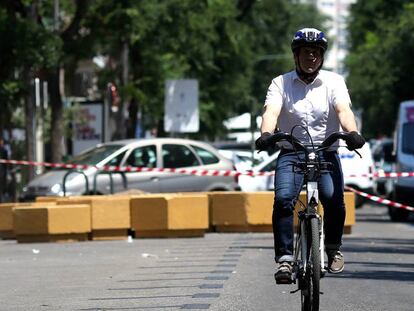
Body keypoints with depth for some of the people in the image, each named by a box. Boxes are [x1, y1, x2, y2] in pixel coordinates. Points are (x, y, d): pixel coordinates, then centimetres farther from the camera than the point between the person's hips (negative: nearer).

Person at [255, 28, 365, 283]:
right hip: (291, 154, 0)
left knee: (333, 198, -23)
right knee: (283, 199, -24)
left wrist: (352, 132, -35)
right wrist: (266, 134, -35)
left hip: (326, 153, 0)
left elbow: (343, 109, -13)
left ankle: (333, 248, 3)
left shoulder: (333, 82, 4)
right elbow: (271, 111, -13)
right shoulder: (281, 84, 4)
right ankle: (285, 258, -19)